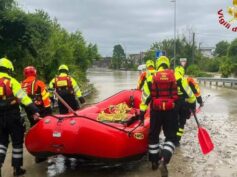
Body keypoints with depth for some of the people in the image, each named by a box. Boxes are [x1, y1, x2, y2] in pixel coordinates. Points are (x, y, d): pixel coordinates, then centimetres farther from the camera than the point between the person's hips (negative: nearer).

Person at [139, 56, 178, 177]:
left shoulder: (152, 77, 1)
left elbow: (145, 96, 0)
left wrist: (142, 113, 4)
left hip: (156, 110, 1)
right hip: (170, 111, 0)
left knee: (153, 135, 18)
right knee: (171, 136, 8)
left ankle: (154, 161, 27)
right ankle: (164, 161, -14)